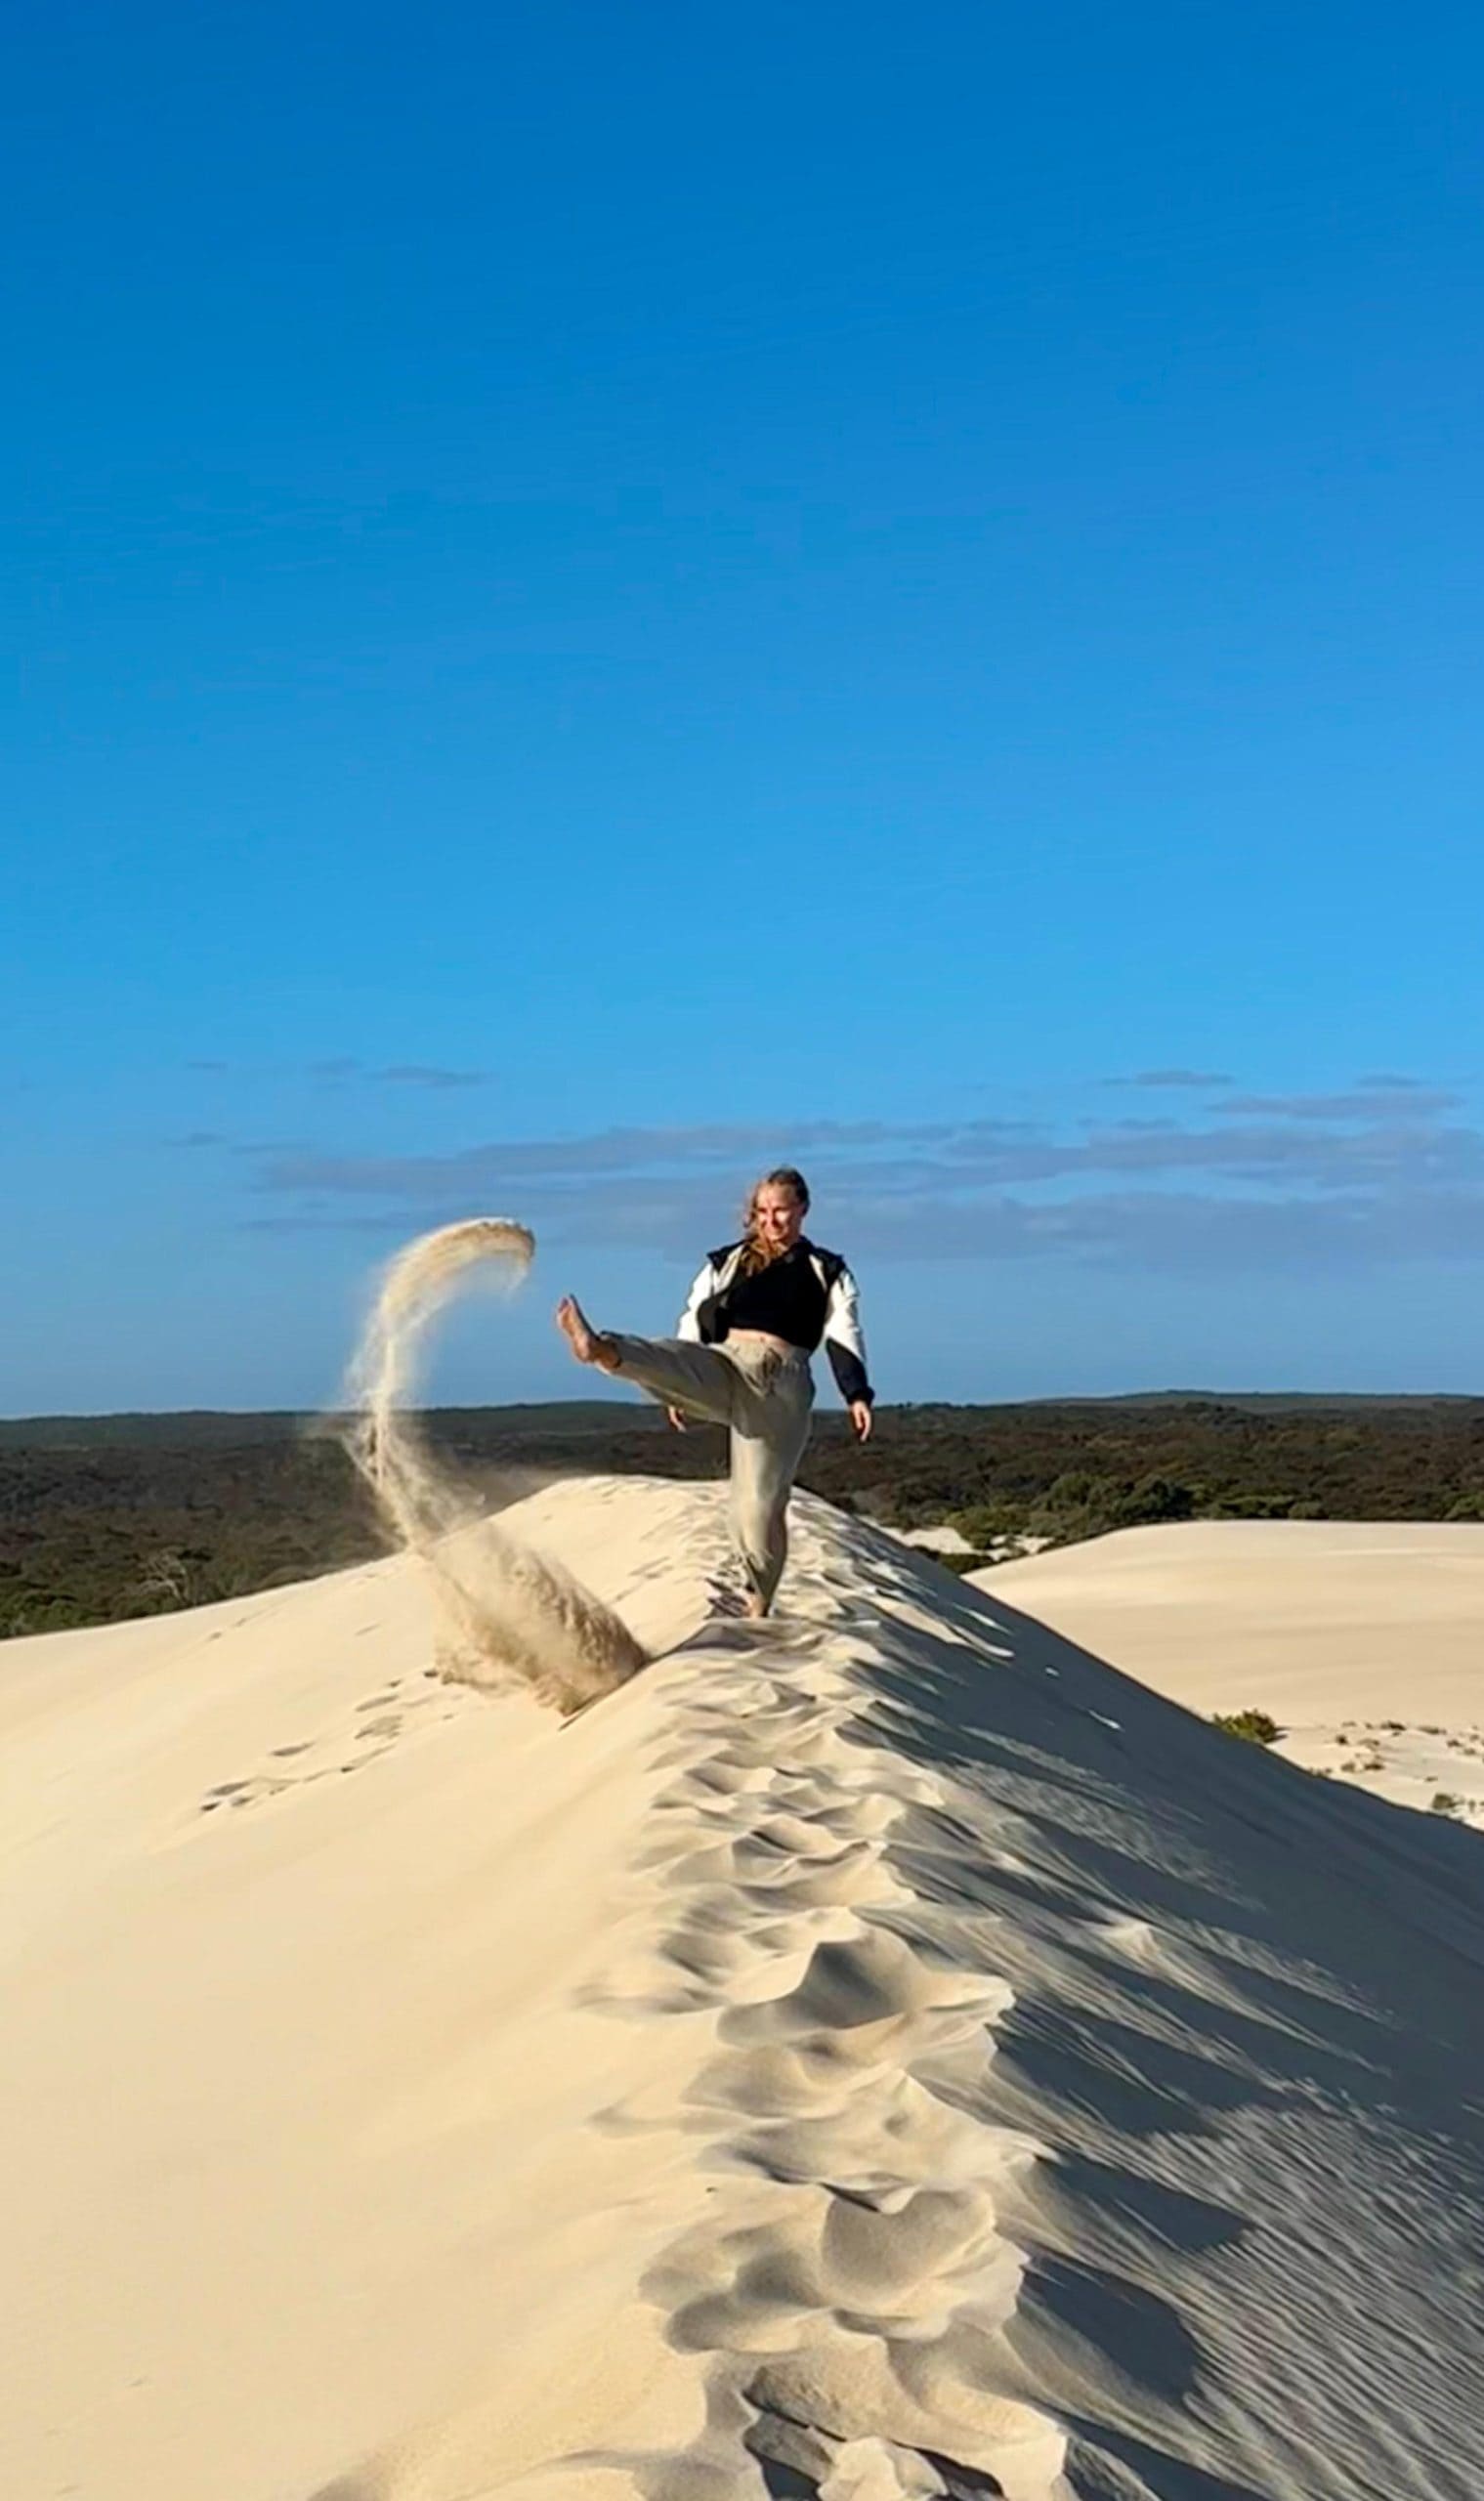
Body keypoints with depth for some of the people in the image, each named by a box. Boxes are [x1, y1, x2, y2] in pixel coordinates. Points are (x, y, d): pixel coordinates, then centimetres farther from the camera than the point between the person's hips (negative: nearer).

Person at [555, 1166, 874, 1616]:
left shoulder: (828, 1273, 14)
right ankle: (601, 1348, -63)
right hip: (723, 1368, 1)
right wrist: (681, 1391, 12)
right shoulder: (726, 1262, 19)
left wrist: (857, 1395, -9)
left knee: (762, 1504, -4)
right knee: (665, 1358, -32)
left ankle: (758, 1606, 9)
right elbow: (695, 1322, 18)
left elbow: (844, 1338, 5)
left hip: (783, 1387, -1)